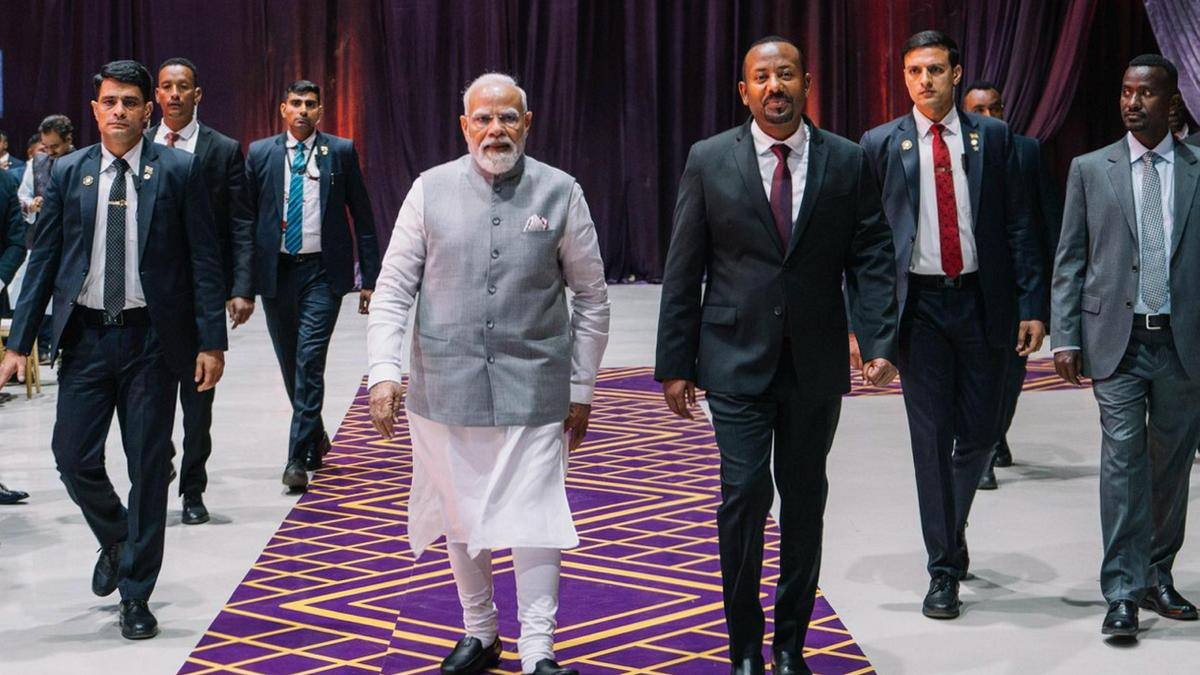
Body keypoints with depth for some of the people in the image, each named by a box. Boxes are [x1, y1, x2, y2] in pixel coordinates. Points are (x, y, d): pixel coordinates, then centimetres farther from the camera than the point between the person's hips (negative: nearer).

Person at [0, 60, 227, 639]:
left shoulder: (178, 172, -1)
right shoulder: (67, 173, 5)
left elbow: (203, 261, -2)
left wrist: (211, 341, -9)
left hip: (152, 337, -2)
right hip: (86, 335, 2)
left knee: (148, 466, 2)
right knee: (73, 457, 1)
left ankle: (135, 594, 14)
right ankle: (115, 541, 32)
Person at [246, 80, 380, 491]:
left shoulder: (341, 152, 2)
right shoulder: (260, 153, 5)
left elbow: (363, 217, 4)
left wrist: (370, 279, 1)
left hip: (323, 272, -3)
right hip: (276, 271, 3)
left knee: (310, 363, -12)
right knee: (291, 367, 12)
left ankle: (299, 458, -9)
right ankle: (315, 439, 33)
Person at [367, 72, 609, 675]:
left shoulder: (561, 193, 0)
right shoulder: (431, 190, 1)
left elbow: (591, 296, 5)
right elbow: (393, 288, 2)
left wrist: (581, 390, 4)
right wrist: (383, 371, -9)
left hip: (533, 387, -2)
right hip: (446, 385, 2)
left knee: (533, 514, -3)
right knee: (461, 514, 13)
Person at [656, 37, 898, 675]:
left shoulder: (848, 162, 2)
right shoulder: (709, 160, 0)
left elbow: (871, 259, 0)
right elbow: (683, 270, 1)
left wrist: (880, 342, -13)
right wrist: (674, 363, -2)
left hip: (815, 360, 2)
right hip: (737, 359, -1)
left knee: (804, 500, 10)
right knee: (745, 495, -7)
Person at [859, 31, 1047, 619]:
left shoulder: (993, 137, 4)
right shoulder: (880, 145, 2)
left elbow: (1017, 225, 4)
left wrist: (1032, 305, -3)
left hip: (982, 301, 1)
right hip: (919, 305, -1)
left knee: (980, 433, 7)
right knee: (932, 436, 1)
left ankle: (951, 524, 36)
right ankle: (945, 569, 9)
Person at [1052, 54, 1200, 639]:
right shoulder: (1091, 169, 6)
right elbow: (1070, 260, 6)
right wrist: (1065, 338, -2)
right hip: (1118, 342, -1)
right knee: (1123, 463, -6)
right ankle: (1122, 593, -3)